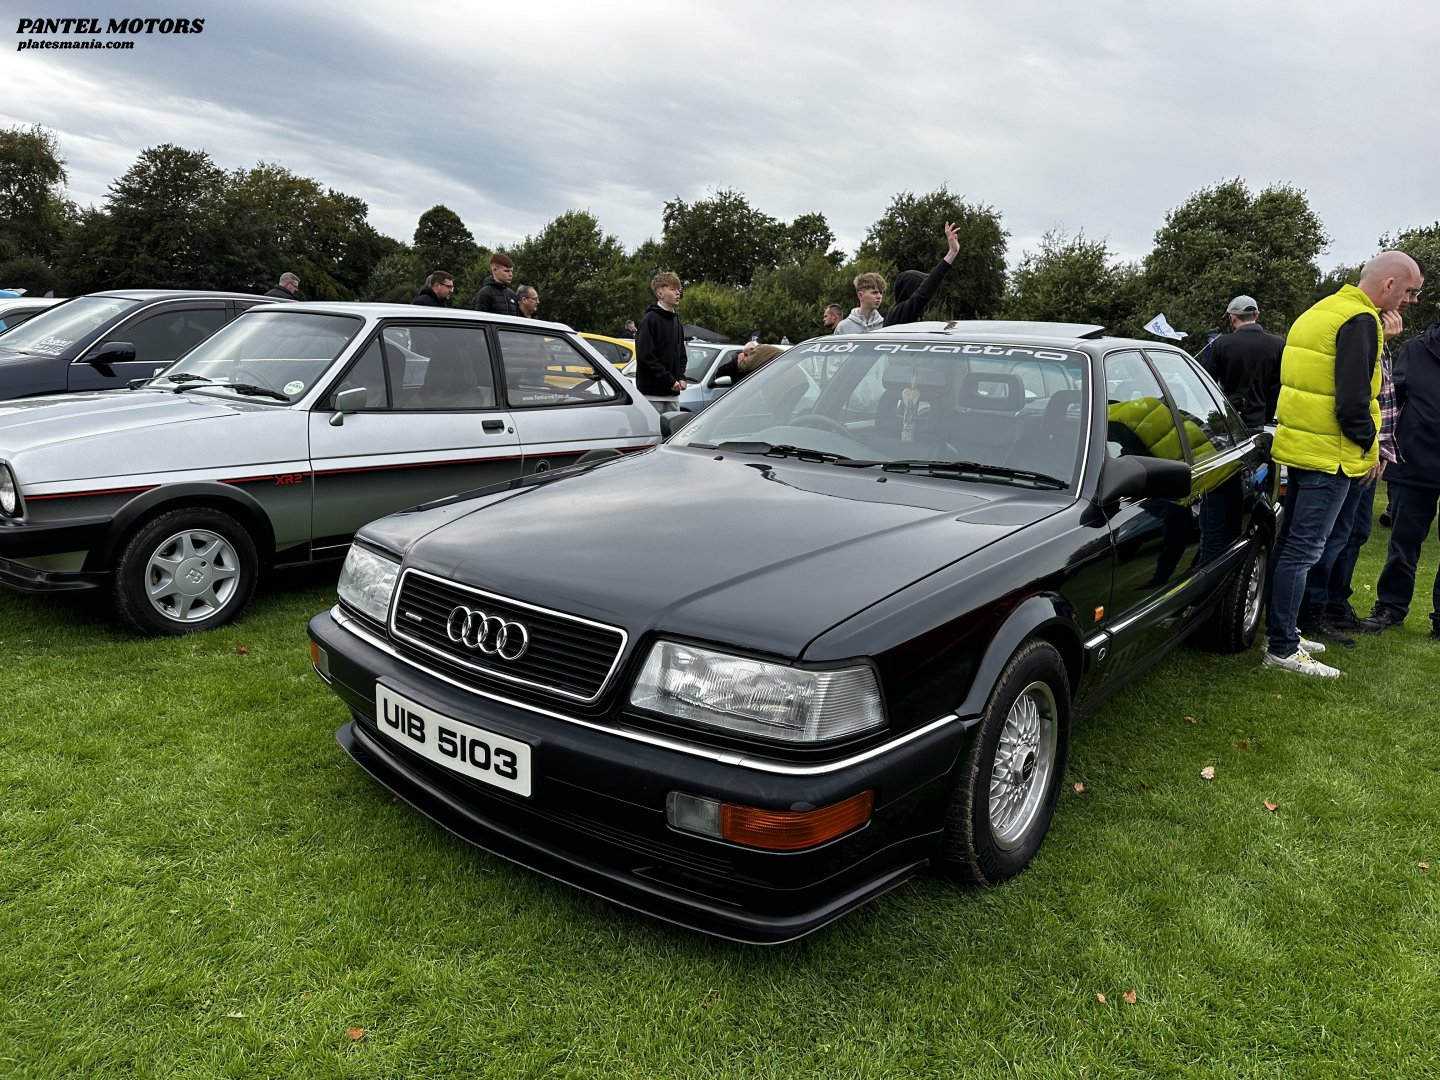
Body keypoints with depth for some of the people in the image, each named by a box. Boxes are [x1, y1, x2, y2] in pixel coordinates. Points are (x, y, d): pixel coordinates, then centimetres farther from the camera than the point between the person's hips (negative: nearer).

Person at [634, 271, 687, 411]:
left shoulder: (677, 322, 16)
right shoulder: (650, 320, -8)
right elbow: (645, 356, -16)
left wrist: (681, 378, 4)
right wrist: (670, 380, -17)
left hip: (672, 394, 7)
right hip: (652, 393, -7)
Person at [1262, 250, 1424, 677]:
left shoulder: (1320, 312, 15)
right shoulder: (1360, 321, -14)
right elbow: (1353, 401, -21)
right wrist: (1368, 444, -4)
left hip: (1298, 447, 10)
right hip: (1329, 455, -10)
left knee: (1293, 545, 16)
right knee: (1303, 551, -6)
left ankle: (1281, 633, 25)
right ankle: (1282, 648, -1)